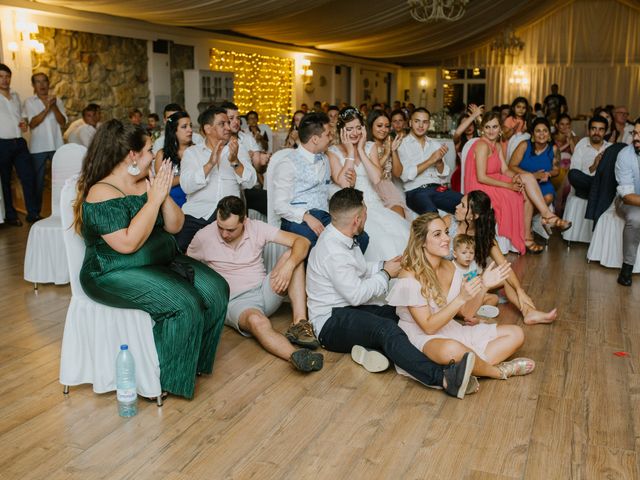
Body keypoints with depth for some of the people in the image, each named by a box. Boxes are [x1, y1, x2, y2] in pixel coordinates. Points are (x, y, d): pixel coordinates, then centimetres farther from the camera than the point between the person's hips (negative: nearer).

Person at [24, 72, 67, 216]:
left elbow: (62, 122, -1)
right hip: (38, 147, -2)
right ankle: (35, 212, 16)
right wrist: (46, 109, -19)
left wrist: (54, 107, -15)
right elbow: (32, 123, -10)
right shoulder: (29, 102, 3)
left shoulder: (57, 101, 9)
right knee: (38, 181, 5)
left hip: (57, 146, 2)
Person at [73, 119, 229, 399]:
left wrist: (165, 194, -12)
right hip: (116, 275, -8)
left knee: (216, 289, -7)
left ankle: (196, 360, 8)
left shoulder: (145, 183, 7)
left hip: (163, 262, 8)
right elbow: (128, 243, -27)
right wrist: (154, 200, -22)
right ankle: (171, 378, -5)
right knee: (184, 304, -26)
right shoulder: (102, 194, -16)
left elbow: (175, 226, 5)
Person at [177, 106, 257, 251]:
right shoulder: (191, 152, 9)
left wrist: (235, 161, -15)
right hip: (196, 215, -1)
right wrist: (210, 163, -17)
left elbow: (249, 183, 0)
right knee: (181, 246, -21)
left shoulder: (239, 150, 13)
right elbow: (186, 186, -7)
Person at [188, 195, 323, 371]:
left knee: (291, 255, -21)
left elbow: (302, 241, -11)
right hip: (235, 302, -3)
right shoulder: (203, 238, -6)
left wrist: (288, 266, -31)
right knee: (257, 321, -38)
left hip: (265, 291, 3)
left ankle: (299, 324, -30)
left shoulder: (257, 228, -6)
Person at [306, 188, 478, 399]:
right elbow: (356, 294, -20)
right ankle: (444, 379, -56)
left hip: (350, 310, 10)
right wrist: (386, 274, -6)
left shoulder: (337, 237, 13)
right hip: (331, 322, -10)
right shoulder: (333, 252, -19)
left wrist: (384, 266, 10)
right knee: (386, 328, -37)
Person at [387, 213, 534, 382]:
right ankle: (499, 371, -12)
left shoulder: (449, 268, 5)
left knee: (516, 334, 2)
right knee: (452, 350, -43)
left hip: (451, 331, 9)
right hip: (423, 339, -8)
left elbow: (466, 311, 7)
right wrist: (461, 298, -28)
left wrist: (483, 287, -11)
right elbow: (428, 327, -21)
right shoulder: (409, 277, -18)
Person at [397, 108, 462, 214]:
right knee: (431, 213, -38)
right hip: (415, 191, -5)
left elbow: (444, 175, 15)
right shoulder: (402, 145, 4)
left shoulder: (436, 145, 20)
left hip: (438, 189, 5)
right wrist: (431, 160, -7)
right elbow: (405, 175, -9)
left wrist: (439, 160, -5)